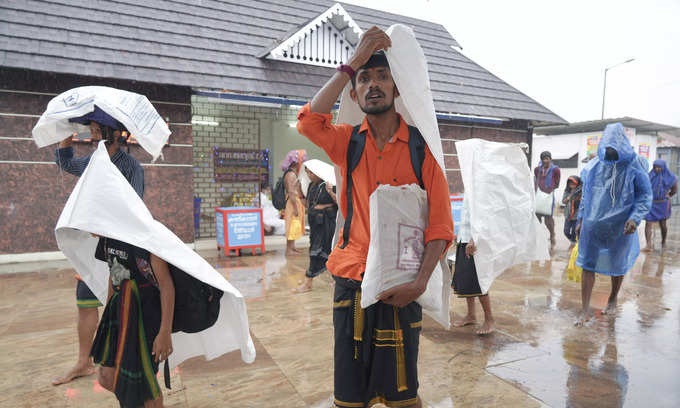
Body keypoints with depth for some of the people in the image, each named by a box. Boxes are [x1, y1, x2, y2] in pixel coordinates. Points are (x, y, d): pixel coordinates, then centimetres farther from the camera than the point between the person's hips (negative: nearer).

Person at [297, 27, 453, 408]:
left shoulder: (421, 148, -2)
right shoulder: (348, 142, 4)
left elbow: (441, 224, -6)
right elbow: (310, 121, -18)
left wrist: (421, 281, -17)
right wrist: (353, 62, -15)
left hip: (399, 287, -1)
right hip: (351, 280, 2)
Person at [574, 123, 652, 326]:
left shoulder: (633, 168, -9)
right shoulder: (594, 166, -1)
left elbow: (645, 196, -5)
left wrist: (635, 218, -21)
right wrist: (581, 220, 8)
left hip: (620, 228, -1)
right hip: (593, 225, 2)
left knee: (618, 264, 16)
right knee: (588, 264, 1)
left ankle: (613, 300, 41)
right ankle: (585, 310, 9)